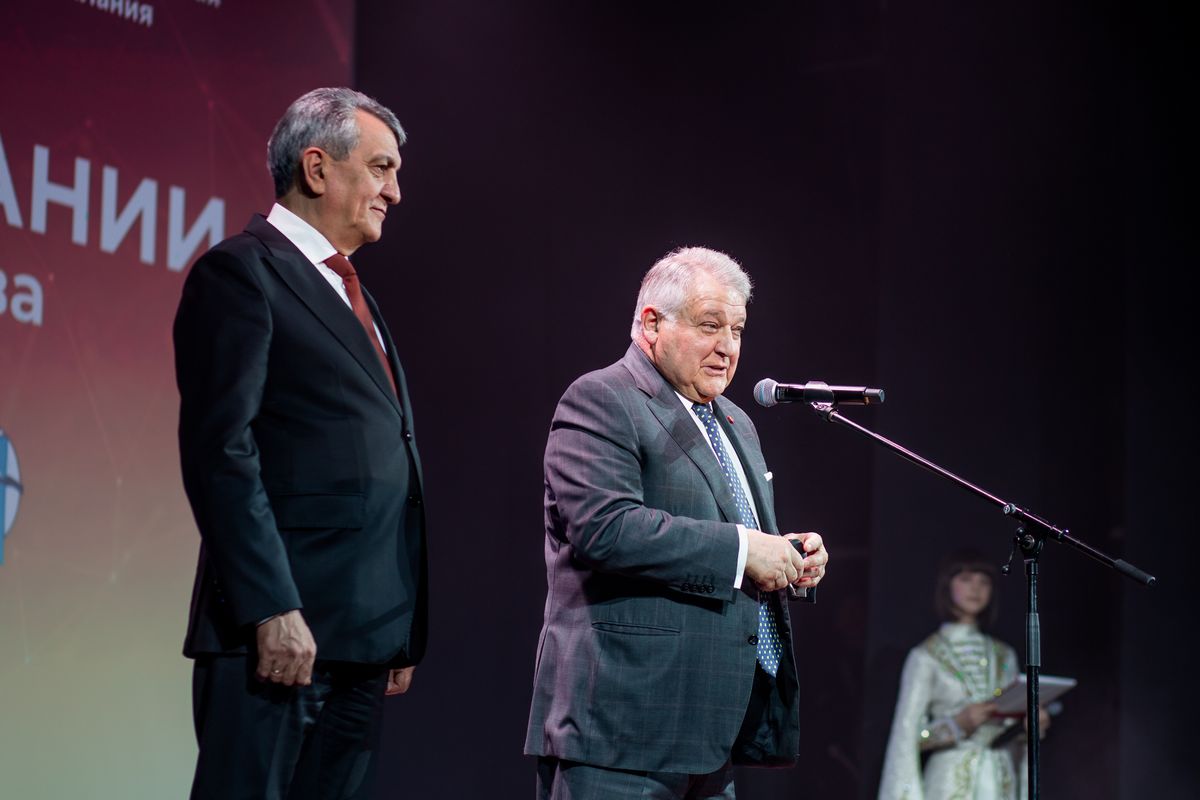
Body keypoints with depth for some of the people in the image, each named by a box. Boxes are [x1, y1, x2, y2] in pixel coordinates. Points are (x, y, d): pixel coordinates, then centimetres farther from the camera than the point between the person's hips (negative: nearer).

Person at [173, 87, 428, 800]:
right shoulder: (240, 272, -4)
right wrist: (272, 610, -20)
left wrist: (402, 632, 17)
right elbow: (221, 451, -14)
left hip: (363, 634, 8)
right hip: (278, 627, -8)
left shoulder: (352, 294, 23)